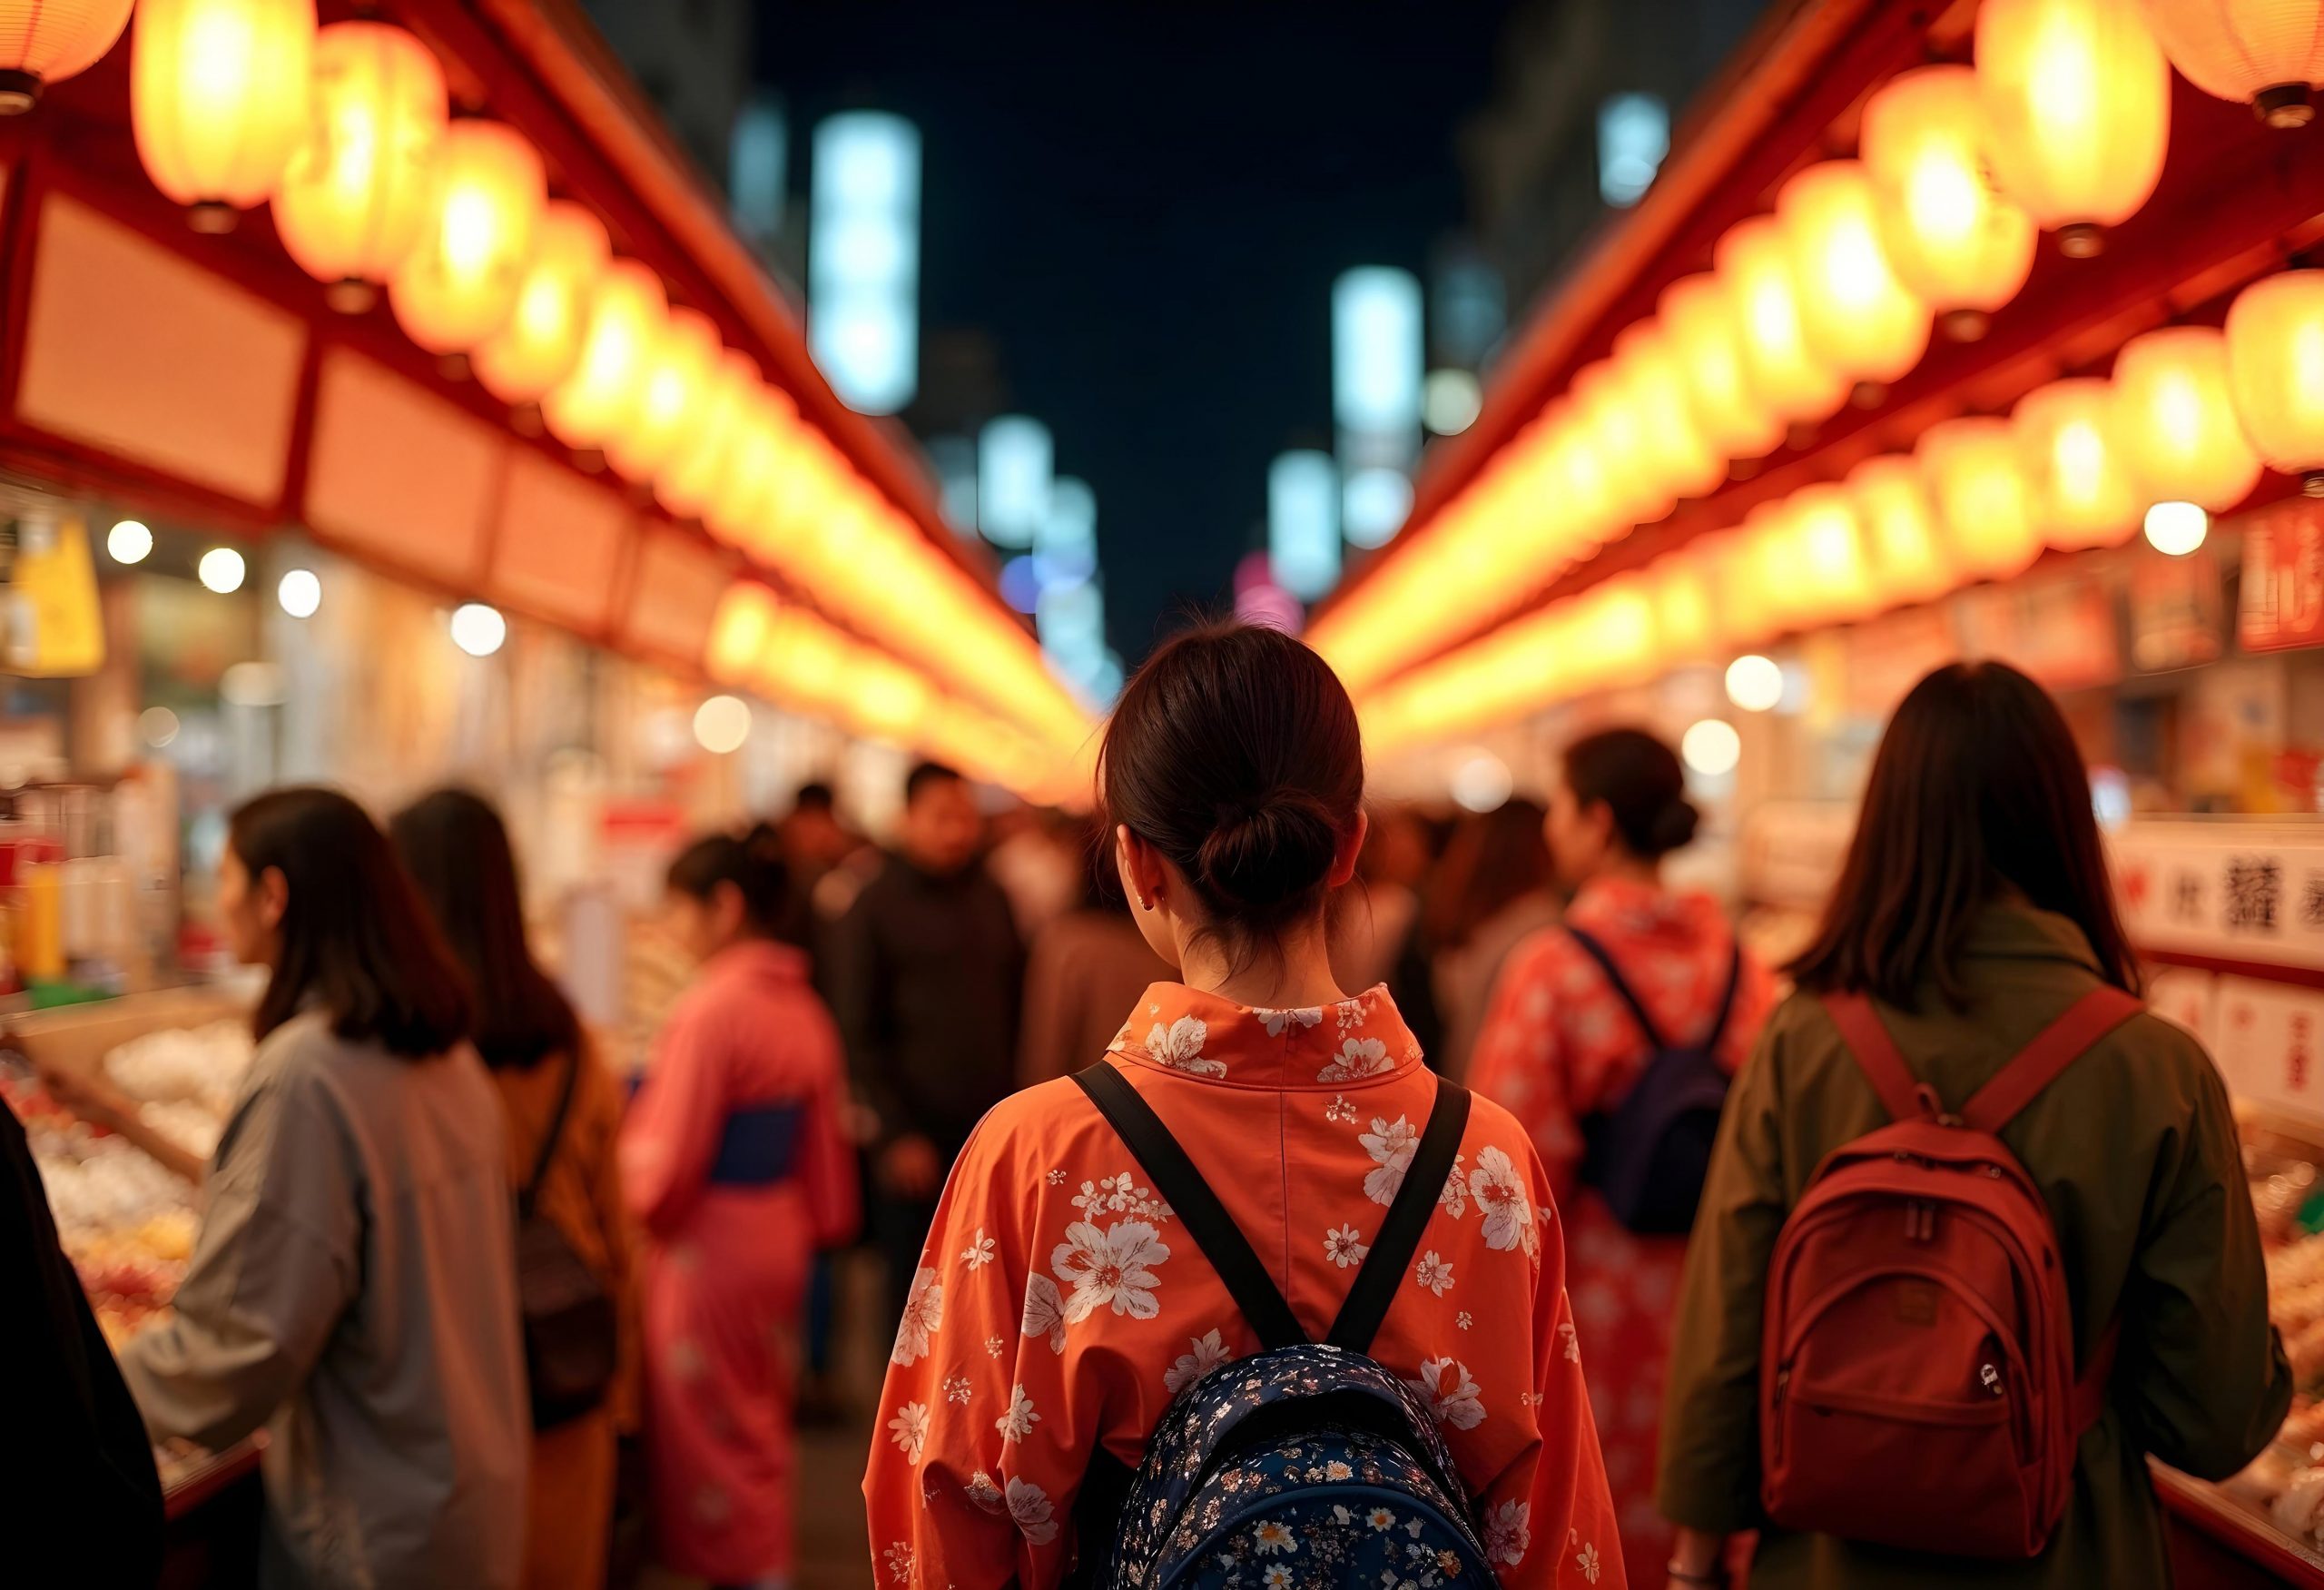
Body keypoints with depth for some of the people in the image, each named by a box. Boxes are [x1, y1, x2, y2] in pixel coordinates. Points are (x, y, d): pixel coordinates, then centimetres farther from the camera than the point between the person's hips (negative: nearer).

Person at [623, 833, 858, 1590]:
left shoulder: (711, 1009, -19)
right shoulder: (802, 1008, 4)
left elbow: (662, 1170, -18)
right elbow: (823, 1142, 9)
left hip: (707, 1244, -8)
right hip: (779, 1237, 8)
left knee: (709, 1439, 5)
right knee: (759, 1428, 18)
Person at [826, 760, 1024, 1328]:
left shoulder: (991, 899, 13)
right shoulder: (874, 909, -1)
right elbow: (859, 1034, -4)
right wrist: (896, 1133, -10)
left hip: (992, 1132, 4)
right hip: (918, 1142, -4)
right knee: (915, 1292, 2)